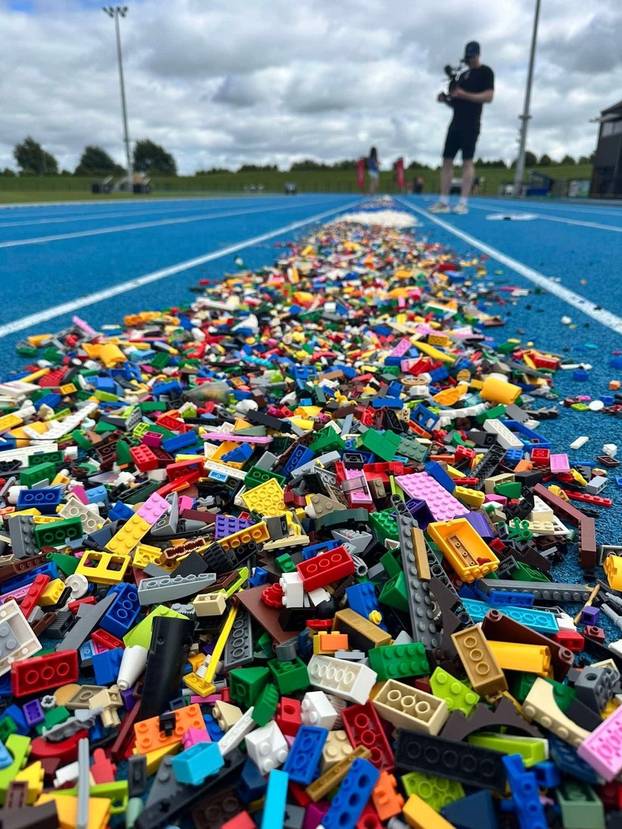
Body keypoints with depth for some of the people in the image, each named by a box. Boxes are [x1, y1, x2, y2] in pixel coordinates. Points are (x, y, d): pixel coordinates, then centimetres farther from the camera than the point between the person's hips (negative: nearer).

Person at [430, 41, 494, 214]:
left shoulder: (485, 72, 1)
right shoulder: (463, 75, 23)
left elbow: (488, 96, -11)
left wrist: (464, 95, -18)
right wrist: (446, 99, 5)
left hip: (471, 124, -7)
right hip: (456, 122, 8)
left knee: (467, 161, -11)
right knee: (447, 160, 0)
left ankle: (463, 203, -13)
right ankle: (443, 202, -1)